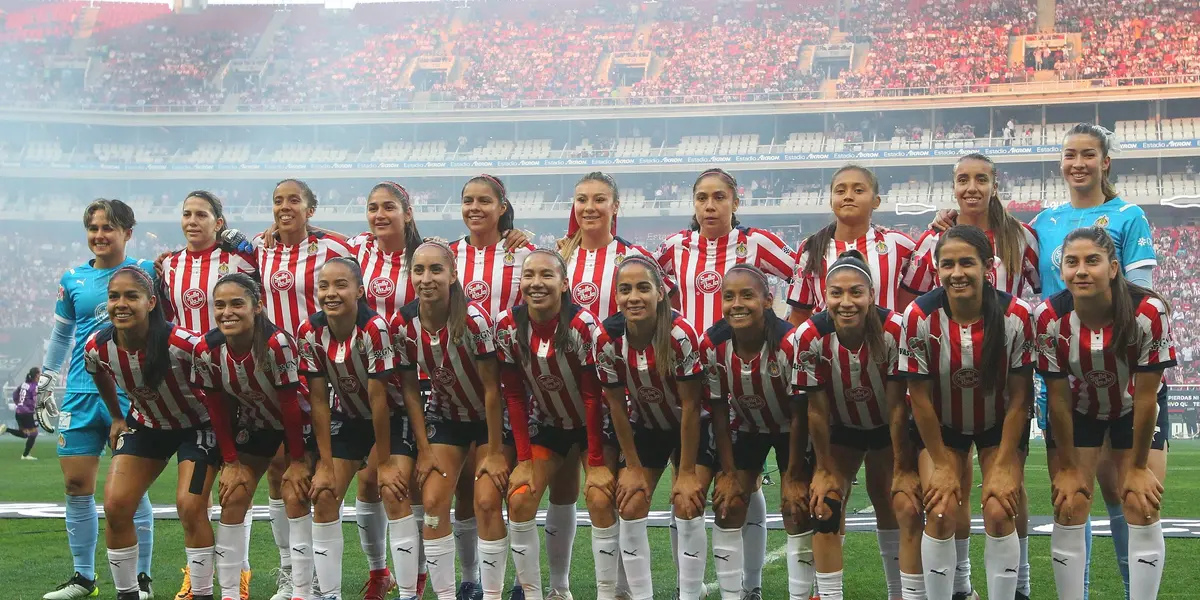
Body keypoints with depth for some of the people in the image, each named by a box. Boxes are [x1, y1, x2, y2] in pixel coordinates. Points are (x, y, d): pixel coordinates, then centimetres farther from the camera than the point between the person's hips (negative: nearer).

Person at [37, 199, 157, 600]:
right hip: (81, 395, 4)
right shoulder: (73, 280, 11)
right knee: (76, 485, 3)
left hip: (130, 395, -4)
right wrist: (45, 379, 27)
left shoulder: (145, 272, 0)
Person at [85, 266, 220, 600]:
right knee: (115, 506, -5)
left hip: (197, 425, -5)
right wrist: (117, 417, 13)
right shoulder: (97, 347, -17)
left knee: (190, 507, -17)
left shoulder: (182, 343, -34)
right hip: (146, 425, 5)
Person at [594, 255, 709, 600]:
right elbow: (617, 406, -10)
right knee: (631, 509, -6)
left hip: (692, 427, -3)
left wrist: (686, 473, -19)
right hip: (645, 428, 3)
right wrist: (633, 467, -6)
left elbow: (690, 406, -23)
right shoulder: (608, 340, -22)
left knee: (688, 508, -13)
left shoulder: (680, 334, -31)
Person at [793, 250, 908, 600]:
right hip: (840, 429, 1)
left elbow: (898, 406, -23)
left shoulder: (895, 331, -31)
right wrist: (825, 469, -10)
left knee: (892, 503, 1)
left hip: (888, 427, -1)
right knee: (826, 504, -9)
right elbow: (817, 409, -18)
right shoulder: (809, 338, -28)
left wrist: (903, 468, -16)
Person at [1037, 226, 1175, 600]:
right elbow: (1058, 399, -16)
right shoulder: (1049, 318, -27)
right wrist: (1067, 467, -9)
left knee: (1142, 509, -6)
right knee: (1069, 509, -4)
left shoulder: (1149, 312, -32)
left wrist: (1139, 467, -13)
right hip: (1079, 411, 1)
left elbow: (1145, 396, -22)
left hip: (1136, 411, -1)